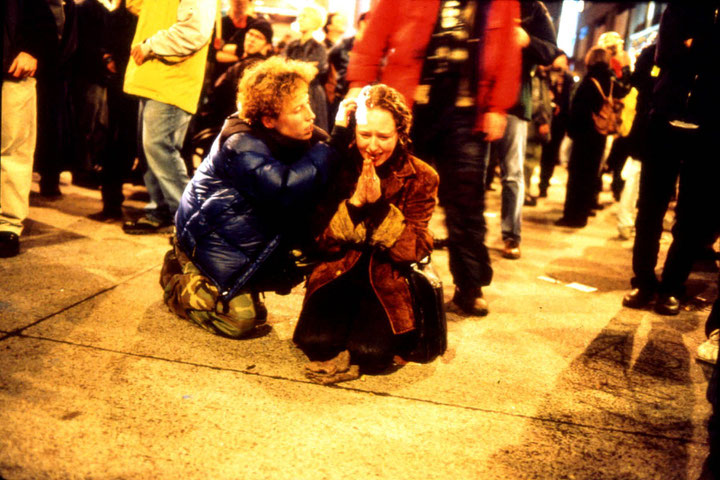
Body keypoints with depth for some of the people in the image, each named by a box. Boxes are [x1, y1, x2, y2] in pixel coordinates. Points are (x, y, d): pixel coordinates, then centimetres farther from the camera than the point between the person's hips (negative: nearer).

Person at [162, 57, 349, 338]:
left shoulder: (303, 136, -3)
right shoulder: (241, 146, -28)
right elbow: (287, 191, -41)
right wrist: (330, 148, -36)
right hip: (210, 233, -8)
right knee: (237, 320, -11)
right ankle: (178, 278, 12)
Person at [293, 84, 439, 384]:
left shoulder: (421, 178, -4)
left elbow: (415, 250, -11)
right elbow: (323, 240, -6)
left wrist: (379, 203, -22)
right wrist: (354, 203, -22)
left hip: (389, 281, -1)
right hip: (339, 270, 1)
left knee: (370, 351, -24)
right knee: (315, 341, -22)